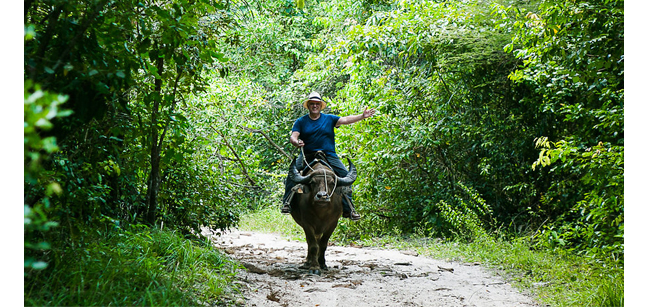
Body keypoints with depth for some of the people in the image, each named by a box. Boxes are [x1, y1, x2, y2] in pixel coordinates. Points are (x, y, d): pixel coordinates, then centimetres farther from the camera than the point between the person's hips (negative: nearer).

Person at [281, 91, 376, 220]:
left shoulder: (329, 119, 11)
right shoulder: (301, 121, 9)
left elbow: (345, 120, -1)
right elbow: (293, 136, -1)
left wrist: (362, 116, -15)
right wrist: (296, 142, -26)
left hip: (329, 155, 1)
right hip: (307, 156, -1)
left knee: (345, 175, -15)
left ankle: (348, 209, -9)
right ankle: (287, 203, -18)